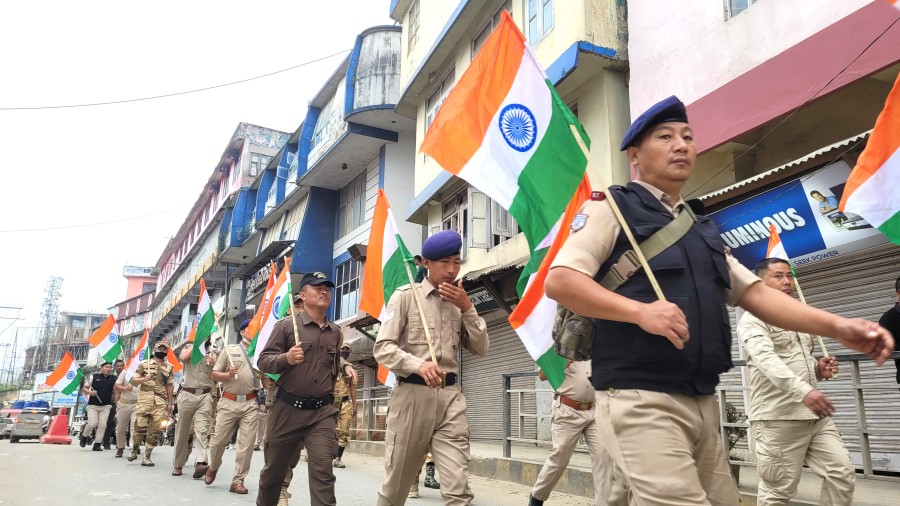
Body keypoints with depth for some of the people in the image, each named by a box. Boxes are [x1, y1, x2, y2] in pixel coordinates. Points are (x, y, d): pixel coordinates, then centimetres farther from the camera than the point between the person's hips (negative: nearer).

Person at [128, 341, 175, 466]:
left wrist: (170, 403, 11)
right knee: (140, 426, -9)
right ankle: (134, 450, 18)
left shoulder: (169, 367, 12)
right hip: (145, 399, -2)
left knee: (155, 430, -1)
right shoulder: (144, 364, 6)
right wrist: (144, 379, -15)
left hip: (160, 401, 2)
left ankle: (146, 457, 9)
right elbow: (133, 381, 6)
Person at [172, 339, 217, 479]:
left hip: (205, 395, 0)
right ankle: (178, 464, 17)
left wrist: (214, 364, -9)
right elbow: (182, 358, -11)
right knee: (182, 430, 5)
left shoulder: (214, 354, 14)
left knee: (202, 429, -13)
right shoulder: (189, 347, 12)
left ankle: (200, 463, -24)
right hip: (187, 394, 0)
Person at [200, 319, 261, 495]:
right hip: (229, 402, -1)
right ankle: (213, 467, 35)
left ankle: (238, 481, 8)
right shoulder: (229, 350, 5)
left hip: (251, 403, 1)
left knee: (247, 443, -2)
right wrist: (227, 375, -13)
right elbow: (214, 375, 5)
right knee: (219, 439, 5)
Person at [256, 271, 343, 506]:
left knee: (323, 470, -10)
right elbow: (263, 361, -7)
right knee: (274, 468, 16)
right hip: (287, 409, -1)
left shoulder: (335, 332, 9)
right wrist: (286, 359, -25)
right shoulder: (287, 325, -4)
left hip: (322, 412, 2)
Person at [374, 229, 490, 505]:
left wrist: (467, 308, -2)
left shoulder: (458, 302, 14)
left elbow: (481, 348, 10)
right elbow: (382, 347, -5)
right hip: (412, 395, -2)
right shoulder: (406, 295, 1)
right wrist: (418, 364, -23)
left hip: (450, 397, 3)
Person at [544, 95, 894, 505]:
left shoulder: (701, 230, 21)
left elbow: (755, 293, 15)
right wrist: (640, 311, -24)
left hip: (702, 403, 8)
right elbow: (559, 282, -12)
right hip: (640, 399, -7)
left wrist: (834, 325, 0)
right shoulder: (611, 208, 0)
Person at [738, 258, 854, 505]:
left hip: (816, 415, 8)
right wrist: (804, 391, -37)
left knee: (843, 474, 4)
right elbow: (766, 359, -24)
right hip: (778, 417, -8)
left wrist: (819, 369, 4)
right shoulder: (753, 318, -8)